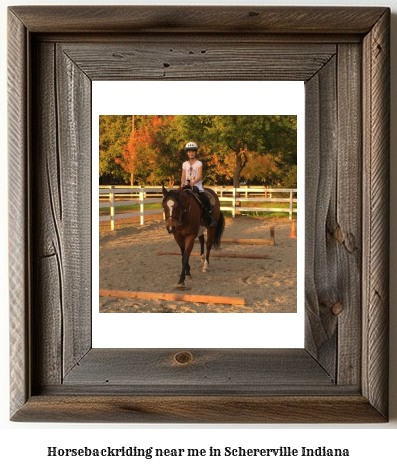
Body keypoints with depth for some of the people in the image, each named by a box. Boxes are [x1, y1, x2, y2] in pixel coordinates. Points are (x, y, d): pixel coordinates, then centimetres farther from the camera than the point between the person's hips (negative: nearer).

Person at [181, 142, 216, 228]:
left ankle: (210, 218, -8)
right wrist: (182, 183, -16)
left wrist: (193, 183, -29)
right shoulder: (185, 164, 13)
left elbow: (199, 176, -9)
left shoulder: (199, 163, 4)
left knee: (206, 199, -25)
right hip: (187, 186, 3)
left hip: (197, 186, -3)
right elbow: (183, 176, 8)